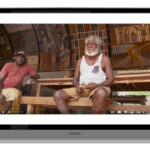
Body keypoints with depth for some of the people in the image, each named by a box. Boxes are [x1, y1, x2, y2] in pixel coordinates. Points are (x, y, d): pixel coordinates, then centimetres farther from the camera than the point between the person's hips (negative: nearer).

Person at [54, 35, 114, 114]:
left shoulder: (104, 58, 6)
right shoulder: (80, 61, 17)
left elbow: (110, 79, -1)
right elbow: (75, 79, 17)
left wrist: (97, 85, -20)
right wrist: (77, 86, -8)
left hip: (99, 88, -3)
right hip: (81, 89, 4)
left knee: (101, 93, -42)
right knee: (57, 94, -17)